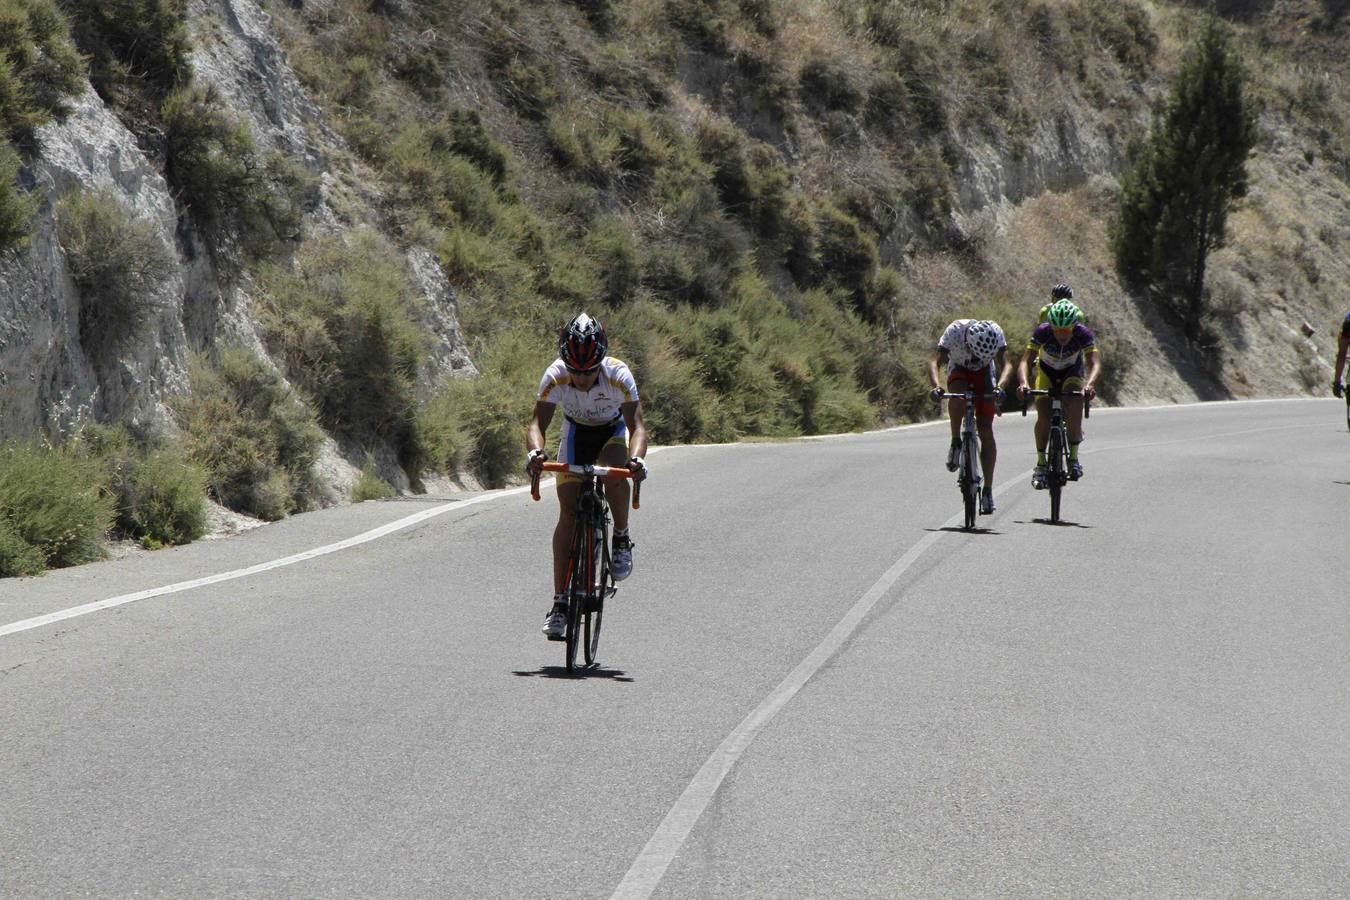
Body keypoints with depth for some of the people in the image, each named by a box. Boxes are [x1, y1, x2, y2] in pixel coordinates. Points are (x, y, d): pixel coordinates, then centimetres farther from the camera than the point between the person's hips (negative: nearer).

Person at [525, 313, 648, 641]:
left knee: (615, 475, -35)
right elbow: (538, 423, -35)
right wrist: (534, 452, -57)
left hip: (613, 431, -1)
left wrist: (637, 458, -58)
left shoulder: (619, 375, -34)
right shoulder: (555, 376, -31)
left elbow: (637, 425, -38)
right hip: (576, 433, 1)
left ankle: (622, 540, -7)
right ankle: (559, 602, -7)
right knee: (568, 512, -11)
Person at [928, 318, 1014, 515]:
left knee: (985, 430, -10)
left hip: (984, 373, 1)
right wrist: (937, 386, -57)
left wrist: (1000, 386, -55)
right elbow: (934, 362, -39)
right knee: (957, 394, -38)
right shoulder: (954, 331, -35)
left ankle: (988, 490, -5)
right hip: (959, 370, -1)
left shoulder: (995, 333, -32)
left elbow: (1006, 364, -36)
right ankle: (955, 444, -18)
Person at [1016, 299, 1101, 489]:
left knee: (1075, 408, -27)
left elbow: (1095, 363, -42)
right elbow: (1025, 361, -40)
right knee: (1043, 416, -20)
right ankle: (1040, 464, -7)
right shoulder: (1042, 332, -33)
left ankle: (1073, 458, -11)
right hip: (1046, 371, 0)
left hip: (1072, 372, 0)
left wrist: (1089, 384, -63)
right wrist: (1023, 383, -60)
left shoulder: (1083, 333, -32)